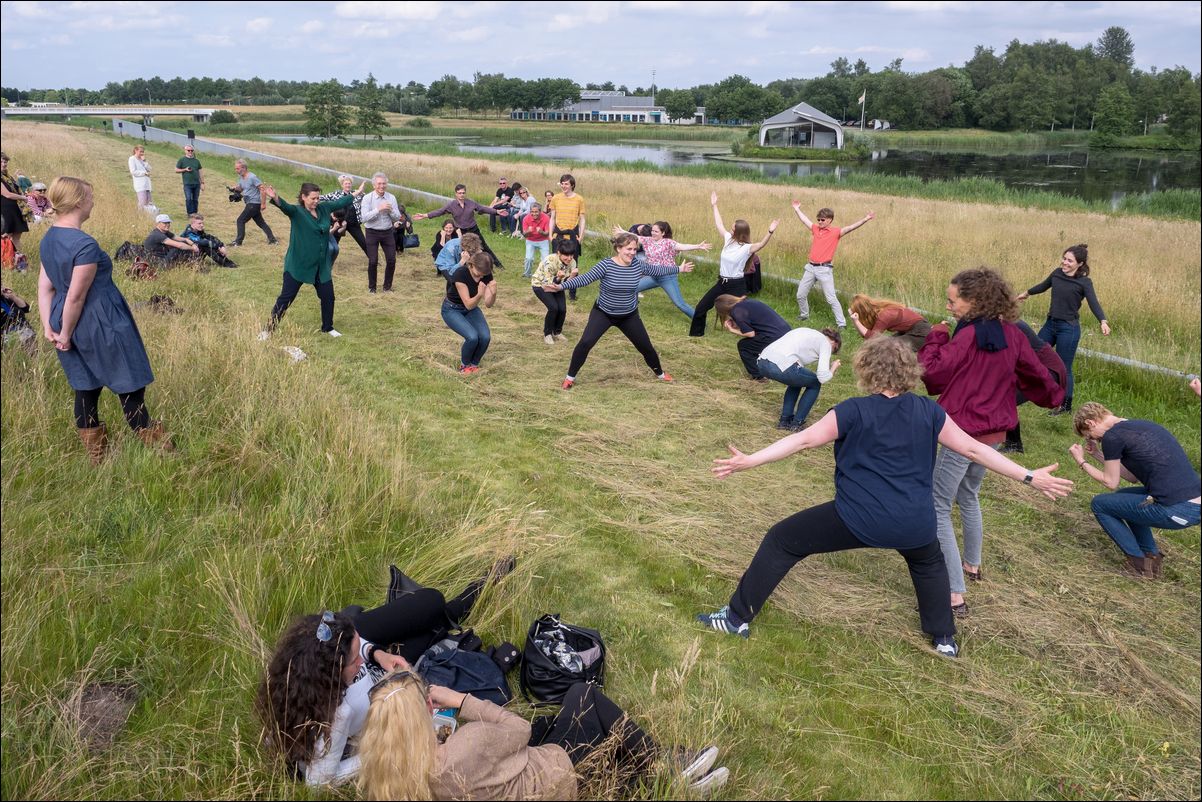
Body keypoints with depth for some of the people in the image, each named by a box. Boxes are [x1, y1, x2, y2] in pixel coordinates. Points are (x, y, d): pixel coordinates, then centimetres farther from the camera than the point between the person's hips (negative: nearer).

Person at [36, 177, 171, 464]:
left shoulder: (48, 240, 6)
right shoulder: (85, 245, -22)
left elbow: (44, 287, 6)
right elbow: (76, 297, -20)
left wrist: (49, 327, 4)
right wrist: (66, 335, -10)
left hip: (66, 322, 9)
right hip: (101, 326, -9)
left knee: (85, 389, 16)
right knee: (130, 386, 5)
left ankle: (97, 455, 26)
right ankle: (153, 444, 16)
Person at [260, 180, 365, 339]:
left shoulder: (324, 208, 3)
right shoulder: (297, 212, -14)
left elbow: (340, 202, 19)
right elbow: (285, 206, -35)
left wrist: (357, 193, 30)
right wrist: (275, 198, -57)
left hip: (321, 265, 6)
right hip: (297, 265, -6)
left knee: (328, 297, 13)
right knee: (286, 298, -2)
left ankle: (328, 327, 35)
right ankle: (268, 330, 8)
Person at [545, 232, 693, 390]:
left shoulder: (638, 265, -10)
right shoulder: (606, 265, -22)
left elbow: (658, 270, 7)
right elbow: (584, 279, -28)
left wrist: (678, 269, 17)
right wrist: (561, 286, -40)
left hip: (629, 316, 3)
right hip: (603, 313, -3)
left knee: (645, 346, 13)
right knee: (585, 343, -18)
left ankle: (659, 373, 41)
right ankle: (570, 377, 1)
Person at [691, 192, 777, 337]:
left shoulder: (747, 248, -16)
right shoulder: (728, 239, 1)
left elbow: (762, 244, -35)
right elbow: (719, 224, 13)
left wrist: (770, 232, -51)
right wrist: (714, 205, 18)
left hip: (737, 285, -7)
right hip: (721, 282, 7)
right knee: (701, 307, 12)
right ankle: (697, 332, 31)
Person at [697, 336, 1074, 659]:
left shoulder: (853, 411, -4)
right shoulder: (929, 411, 5)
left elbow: (803, 439, -10)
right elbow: (974, 449, 7)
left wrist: (748, 461, -11)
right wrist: (1030, 477, 14)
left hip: (858, 519, -4)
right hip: (914, 525, 4)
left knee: (782, 541, 11)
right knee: (928, 562, 39)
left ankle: (738, 617, 14)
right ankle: (944, 637, 43)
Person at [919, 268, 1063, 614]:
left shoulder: (969, 336, -21)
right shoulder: (1011, 333, 1)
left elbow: (931, 371, -23)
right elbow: (1035, 370, 12)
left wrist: (936, 337, -8)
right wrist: (1052, 395, 31)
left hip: (964, 433, -8)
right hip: (995, 432, 8)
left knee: (938, 508, -2)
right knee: (969, 495, 29)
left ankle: (956, 595, -7)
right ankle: (972, 565, 45)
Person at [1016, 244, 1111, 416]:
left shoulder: (1084, 282, -12)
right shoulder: (1057, 273, 2)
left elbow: (1094, 304, -21)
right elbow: (1043, 286, 21)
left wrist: (1103, 321, -38)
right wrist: (1027, 293, 38)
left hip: (1069, 329, -6)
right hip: (1050, 324, 6)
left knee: (1063, 368, 1)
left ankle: (1066, 405, 16)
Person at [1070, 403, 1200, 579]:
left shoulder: (1112, 436, -7)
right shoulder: (1141, 425, 19)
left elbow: (1111, 483, 3)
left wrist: (1081, 462, 14)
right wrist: (1098, 455, 28)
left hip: (1176, 511, -9)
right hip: (1195, 504, 9)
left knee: (1099, 504, 8)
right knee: (1123, 497, 29)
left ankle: (1140, 564, 11)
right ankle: (1152, 556, 23)